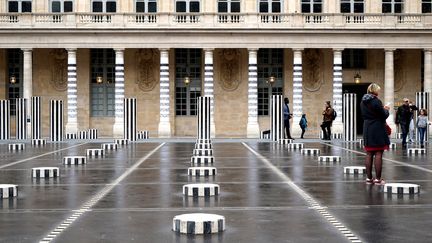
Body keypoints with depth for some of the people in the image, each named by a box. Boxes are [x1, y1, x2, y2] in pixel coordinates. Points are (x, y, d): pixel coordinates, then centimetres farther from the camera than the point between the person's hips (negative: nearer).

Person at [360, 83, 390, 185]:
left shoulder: (363, 102, 7)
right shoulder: (376, 101, -16)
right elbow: (384, 116, -13)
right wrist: (386, 110, 9)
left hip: (367, 130, 7)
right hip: (378, 130, -7)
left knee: (369, 154, 11)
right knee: (378, 154, -2)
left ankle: (369, 178, 14)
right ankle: (378, 179, -1)